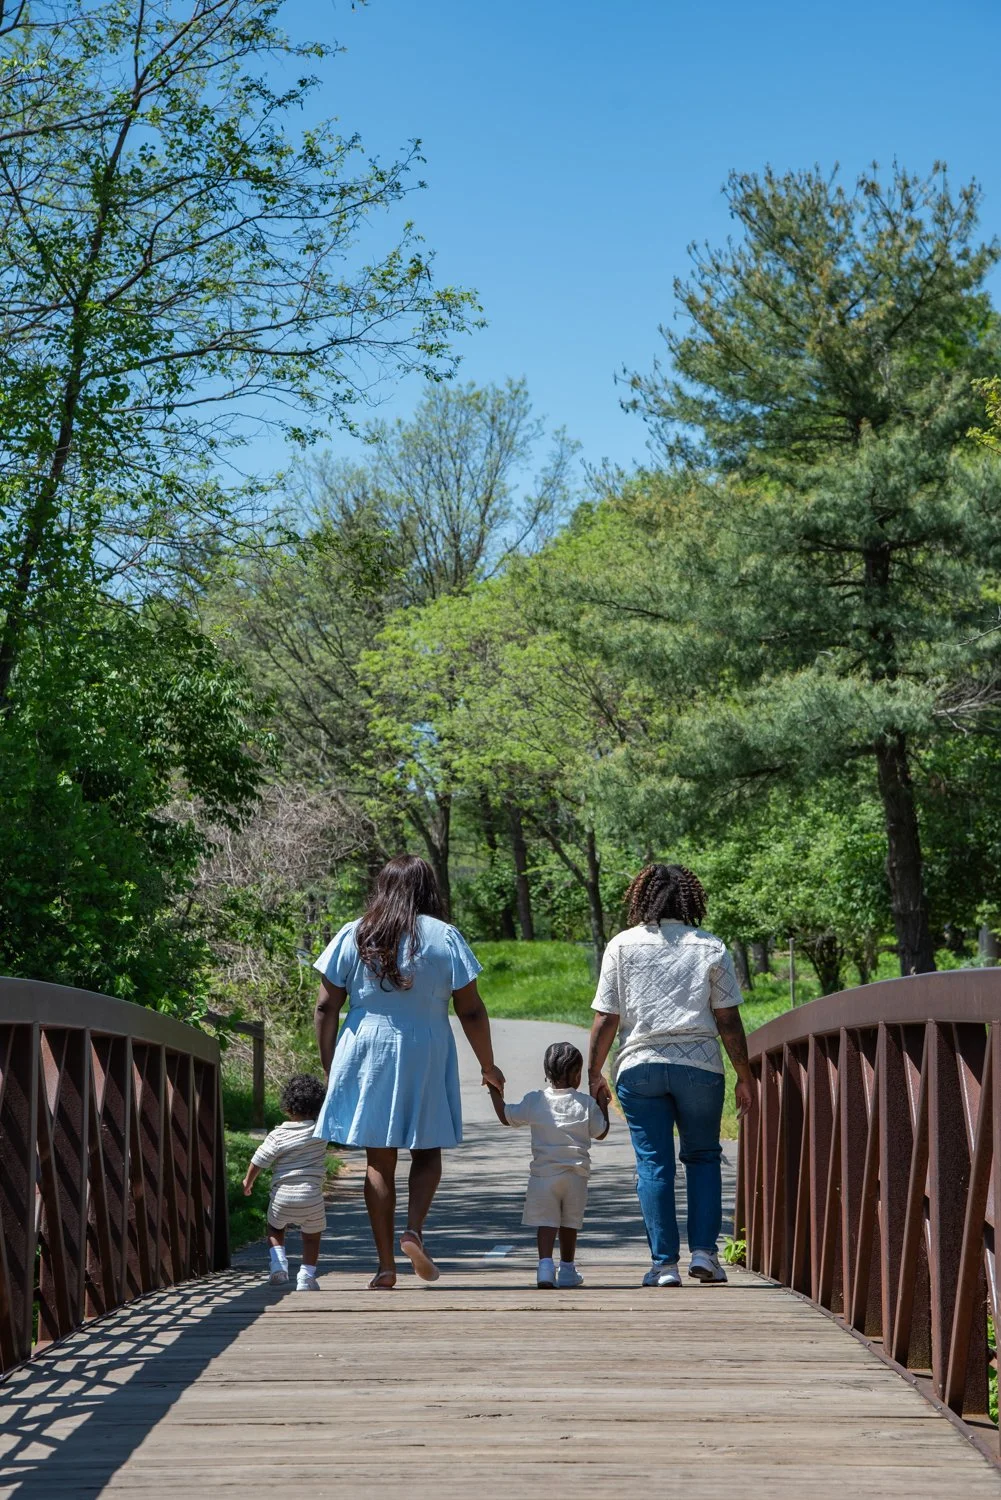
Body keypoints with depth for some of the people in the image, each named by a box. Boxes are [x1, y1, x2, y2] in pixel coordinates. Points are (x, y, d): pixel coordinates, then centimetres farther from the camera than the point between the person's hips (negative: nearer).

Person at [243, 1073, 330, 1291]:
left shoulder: (277, 1136, -5)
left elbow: (258, 1161, -3)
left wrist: (248, 1182, 12)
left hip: (281, 1198, 0)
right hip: (311, 1197, 0)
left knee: (274, 1228, 26)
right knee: (312, 1236, 17)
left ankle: (278, 1262, 7)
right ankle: (306, 1276, 7)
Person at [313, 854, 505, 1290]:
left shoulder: (352, 937, 2)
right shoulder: (445, 938, -3)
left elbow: (325, 1007, 0)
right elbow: (471, 1011, -2)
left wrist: (330, 1066, 10)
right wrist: (488, 1066, 9)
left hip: (366, 1058, 1)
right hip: (426, 1059, -1)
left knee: (379, 1160, 7)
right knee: (427, 1152, 14)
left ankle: (385, 1265, 5)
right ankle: (414, 1229, -10)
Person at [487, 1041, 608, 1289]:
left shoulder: (534, 1101, -1)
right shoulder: (586, 1104, -3)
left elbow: (506, 1117, 10)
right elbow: (600, 1133, 9)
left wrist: (495, 1092, 22)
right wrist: (603, 1104, 21)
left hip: (543, 1173, 0)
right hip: (575, 1175, 0)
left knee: (545, 1222, -1)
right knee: (569, 1223, 14)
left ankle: (545, 1262, -22)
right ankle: (567, 1270, 23)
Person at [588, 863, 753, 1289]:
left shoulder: (622, 946, 3)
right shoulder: (711, 949, 4)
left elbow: (605, 1019, 1)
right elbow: (729, 1021, 2)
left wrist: (593, 1073, 9)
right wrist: (744, 1077, 9)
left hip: (639, 1066, 0)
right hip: (700, 1063, 0)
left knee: (653, 1164, 3)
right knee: (703, 1157, 13)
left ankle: (664, 1263, 1)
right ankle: (704, 1251, 4)